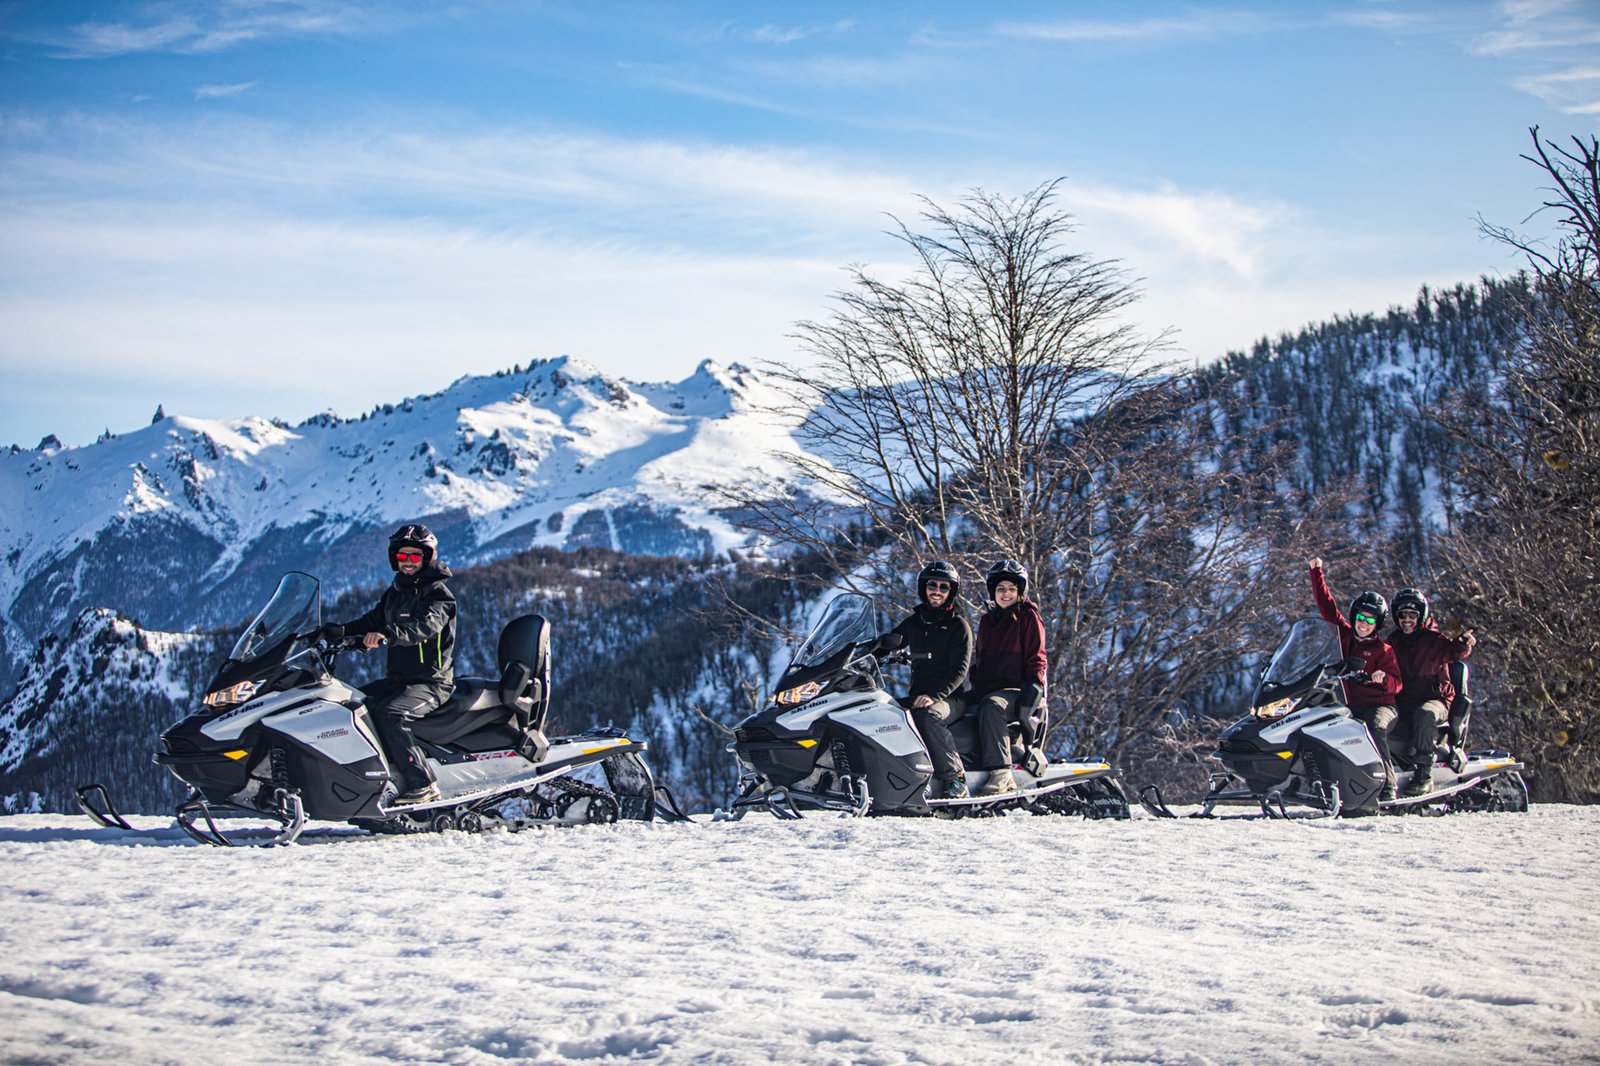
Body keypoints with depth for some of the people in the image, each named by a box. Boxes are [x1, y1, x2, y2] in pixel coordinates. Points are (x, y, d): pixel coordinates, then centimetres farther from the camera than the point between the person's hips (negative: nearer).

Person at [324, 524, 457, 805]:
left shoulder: (437, 593, -9)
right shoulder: (395, 593, 17)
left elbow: (426, 624, -29)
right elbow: (373, 620, 21)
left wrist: (388, 634, -47)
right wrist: (343, 630, -1)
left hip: (431, 682, -9)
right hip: (397, 679, 9)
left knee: (389, 713, -33)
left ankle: (423, 784, -34)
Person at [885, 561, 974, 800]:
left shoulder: (958, 625, 0)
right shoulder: (914, 622, 16)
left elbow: (959, 670, -10)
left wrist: (933, 695, -24)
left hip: (948, 697, -5)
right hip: (918, 695, 5)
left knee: (926, 716, -38)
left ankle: (954, 778, -33)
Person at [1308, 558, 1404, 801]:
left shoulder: (1383, 650, 4)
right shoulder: (1344, 635, 15)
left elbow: (1396, 684, -2)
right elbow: (1326, 605, 19)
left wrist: (1382, 678, -25)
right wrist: (1316, 572, 18)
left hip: (1380, 706, -4)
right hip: (1350, 706, 4)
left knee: (1375, 729, -36)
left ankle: (1387, 789, -39)